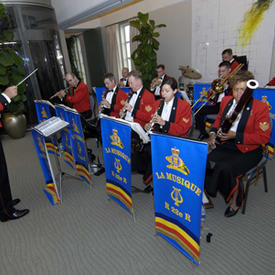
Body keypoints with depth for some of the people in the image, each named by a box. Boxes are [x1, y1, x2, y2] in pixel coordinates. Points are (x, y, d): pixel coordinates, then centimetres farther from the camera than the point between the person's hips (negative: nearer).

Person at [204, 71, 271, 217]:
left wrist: (236, 135, -19)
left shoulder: (260, 107, -8)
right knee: (204, 163, -23)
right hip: (226, 145, 5)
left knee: (225, 168, -30)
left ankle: (235, 199, 1)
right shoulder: (226, 100, 9)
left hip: (247, 150, -4)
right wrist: (214, 132, 4)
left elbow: (263, 137, -10)